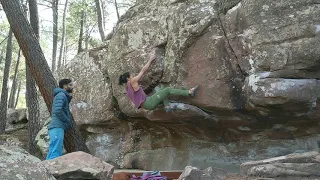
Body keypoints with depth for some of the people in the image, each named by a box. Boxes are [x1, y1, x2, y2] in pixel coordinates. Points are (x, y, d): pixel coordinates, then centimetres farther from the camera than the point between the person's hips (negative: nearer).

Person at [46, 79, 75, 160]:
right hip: (57, 127, -10)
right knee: (55, 154, -13)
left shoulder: (64, 96, 22)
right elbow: (58, 111, -20)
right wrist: (68, 122, -10)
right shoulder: (61, 95, -8)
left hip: (57, 128, 10)